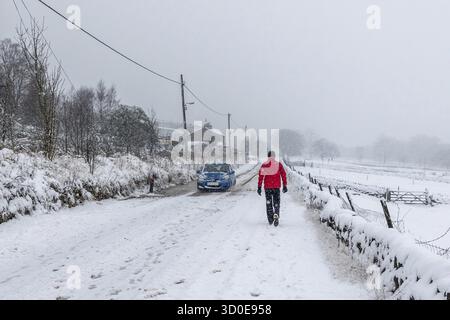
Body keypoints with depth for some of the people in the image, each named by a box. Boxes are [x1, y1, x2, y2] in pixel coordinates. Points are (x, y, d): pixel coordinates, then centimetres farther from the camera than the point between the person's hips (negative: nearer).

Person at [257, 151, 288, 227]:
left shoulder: (264, 165, -2)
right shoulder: (278, 164, -2)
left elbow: (260, 176, -3)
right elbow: (283, 175, -1)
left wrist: (259, 187, 2)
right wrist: (285, 186, 6)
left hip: (267, 187, 1)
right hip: (276, 186, 0)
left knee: (268, 203, 13)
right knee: (276, 202, 8)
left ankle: (270, 220, 16)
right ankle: (276, 216, -15)